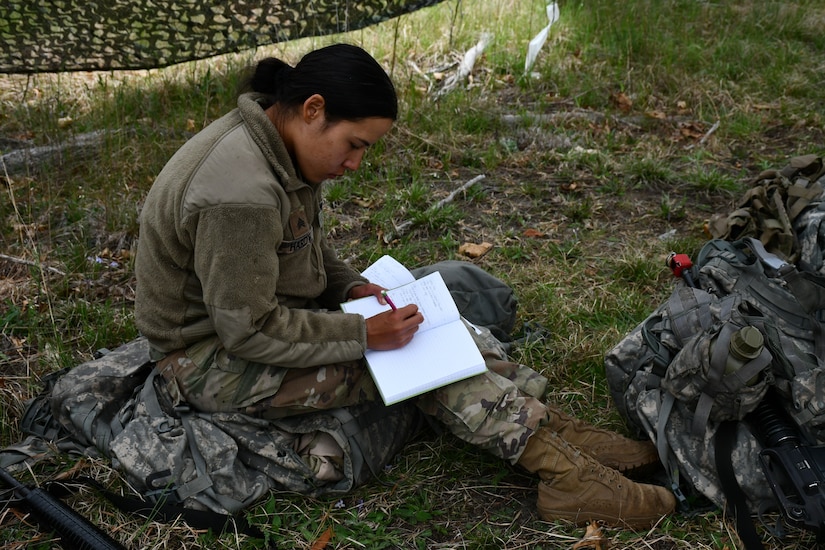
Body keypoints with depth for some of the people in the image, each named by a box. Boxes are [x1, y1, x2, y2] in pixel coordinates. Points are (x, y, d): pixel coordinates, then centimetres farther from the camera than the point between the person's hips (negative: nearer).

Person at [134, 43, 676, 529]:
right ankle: (564, 472, -12)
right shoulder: (241, 193, -33)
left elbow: (306, 240, 13)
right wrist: (365, 334, -24)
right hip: (213, 360, -9)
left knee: (417, 327, -2)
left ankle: (555, 428, -4)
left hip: (262, 310, 9)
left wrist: (350, 286, -3)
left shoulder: (277, 141, -2)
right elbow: (249, 332, -28)